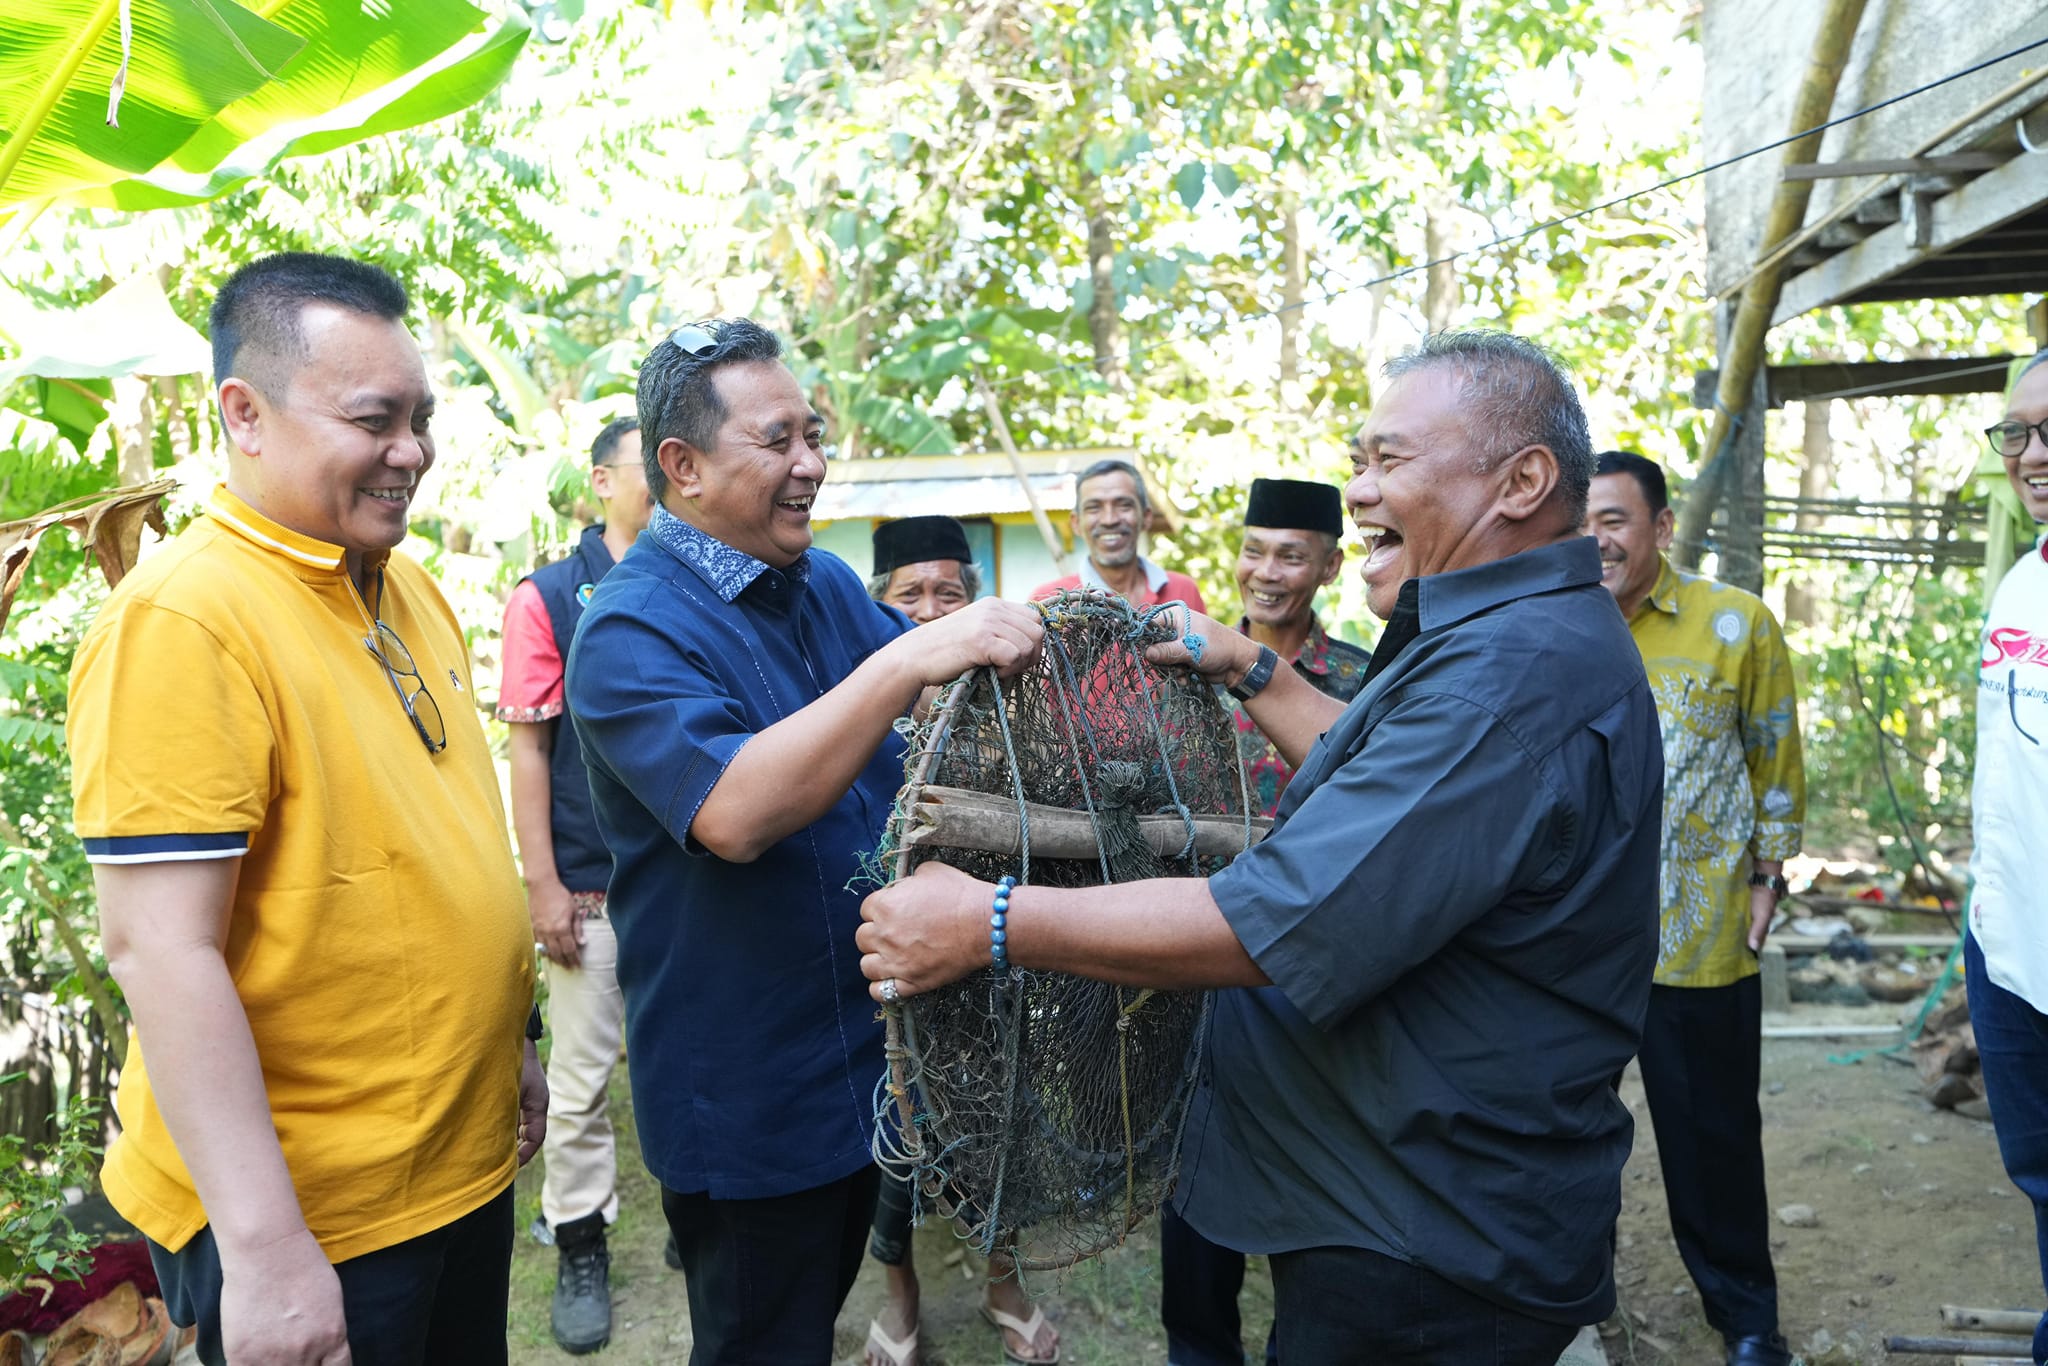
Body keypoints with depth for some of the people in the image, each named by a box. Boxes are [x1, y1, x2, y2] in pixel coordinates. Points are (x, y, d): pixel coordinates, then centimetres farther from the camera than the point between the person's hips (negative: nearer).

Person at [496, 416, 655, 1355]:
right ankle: (581, 1249, 22)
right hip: (591, 881, -3)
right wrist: (543, 885, -9)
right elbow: (527, 747, -4)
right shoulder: (549, 597, -2)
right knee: (581, 1074, 6)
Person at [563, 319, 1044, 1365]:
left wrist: (1023, 640, -8)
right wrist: (907, 661, -41)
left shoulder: (826, 584, 3)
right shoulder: (632, 628, -20)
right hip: (748, 1099, -7)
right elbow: (733, 814, -35)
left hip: (862, 1062, 7)